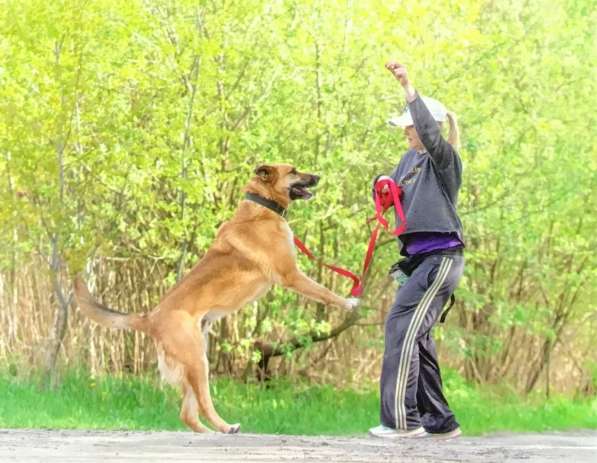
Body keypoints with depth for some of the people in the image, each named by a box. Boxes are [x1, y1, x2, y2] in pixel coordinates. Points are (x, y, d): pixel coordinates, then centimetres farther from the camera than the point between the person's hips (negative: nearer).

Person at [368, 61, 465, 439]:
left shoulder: (444, 157, -9)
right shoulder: (411, 159, 16)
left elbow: (429, 131, -29)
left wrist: (408, 86, -34)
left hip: (441, 257, -9)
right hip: (419, 258, 9)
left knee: (401, 327, -16)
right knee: (416, 336, 8)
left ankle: (401, 419, -17)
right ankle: (439, 421, 14)